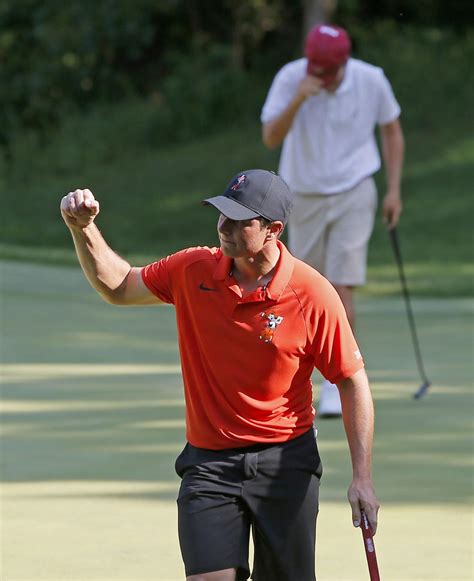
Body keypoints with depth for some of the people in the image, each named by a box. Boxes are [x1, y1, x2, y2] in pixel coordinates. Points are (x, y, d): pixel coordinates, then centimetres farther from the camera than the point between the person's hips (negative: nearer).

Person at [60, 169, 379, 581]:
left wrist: (362, 478, -10)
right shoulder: (192, 271, -1)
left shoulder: (313, 294, -11)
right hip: (209, 462, 2)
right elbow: (117, 287, 14)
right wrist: (83, 229, -3)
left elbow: (353, 382, -5)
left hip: (286, 462, -2)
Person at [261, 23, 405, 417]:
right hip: (305, 196, 1)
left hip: (353, 195, -1)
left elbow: (391, 130, 4)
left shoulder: (372, 81, -13)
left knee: (342, 289, -13)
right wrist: (298, 99, -38)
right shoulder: (290, 79, -16)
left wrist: (394, 190, -1)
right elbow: (271, 138, -23)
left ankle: (336, 385, -9)